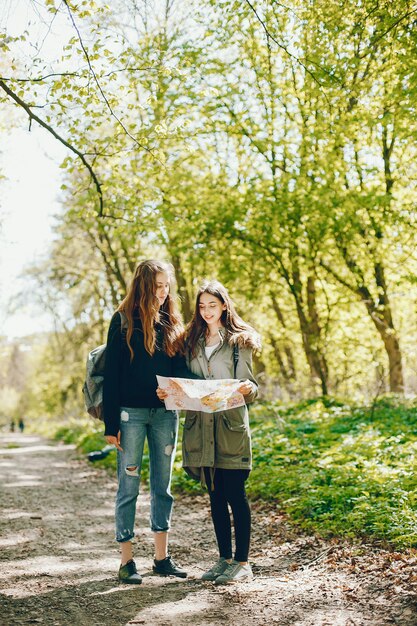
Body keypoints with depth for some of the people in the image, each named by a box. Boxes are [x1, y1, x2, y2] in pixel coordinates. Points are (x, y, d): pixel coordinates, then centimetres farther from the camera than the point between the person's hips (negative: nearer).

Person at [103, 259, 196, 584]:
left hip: (165, 412, 5)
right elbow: (111, 373, -6)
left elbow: (180, 368, 12)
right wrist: (111, 424, -10)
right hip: (131, 413, -4)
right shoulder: (124, 321, -4)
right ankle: (126, 560, 12)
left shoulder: (172, 323, 10)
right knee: (129, 486, 2)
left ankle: (162, 556, 20)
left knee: (163, 485, 10)